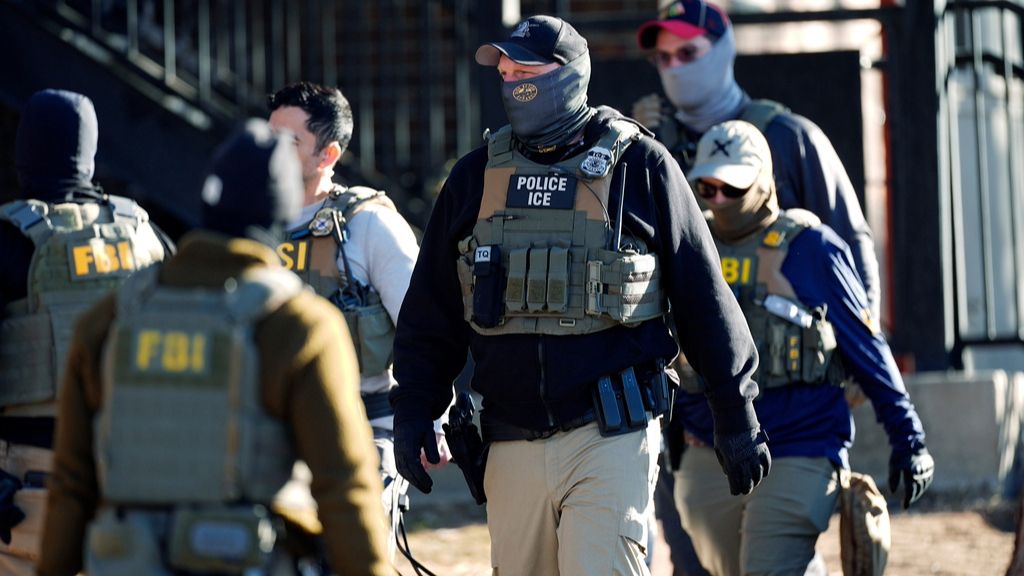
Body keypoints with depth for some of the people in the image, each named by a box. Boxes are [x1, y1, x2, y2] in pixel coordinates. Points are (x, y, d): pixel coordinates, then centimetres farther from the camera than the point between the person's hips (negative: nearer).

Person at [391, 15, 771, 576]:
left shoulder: (639, 166, 0)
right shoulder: (477, 176, 10)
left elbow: (703, 296, 3)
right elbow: (431, 310, 16)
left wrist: (736, 413, 4)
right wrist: (413, 409, 6)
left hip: (610, 438, -4)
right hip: (513, 444, 4)